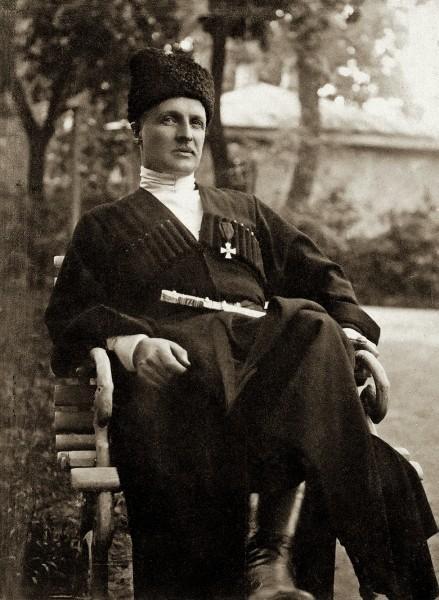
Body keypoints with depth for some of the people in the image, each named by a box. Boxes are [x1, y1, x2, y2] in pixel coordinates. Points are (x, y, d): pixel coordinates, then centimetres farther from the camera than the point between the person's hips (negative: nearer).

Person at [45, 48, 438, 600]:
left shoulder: (245, 212, 36)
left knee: (314, 329, -36)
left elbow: (317, 273, 26)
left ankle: (269, 551, -41)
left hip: (265, 346, 2)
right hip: (174, 361, -2)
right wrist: (127, 343, -12)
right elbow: (68, 312, 11)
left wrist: (351, 329, 3)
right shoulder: (104, 227, 26)